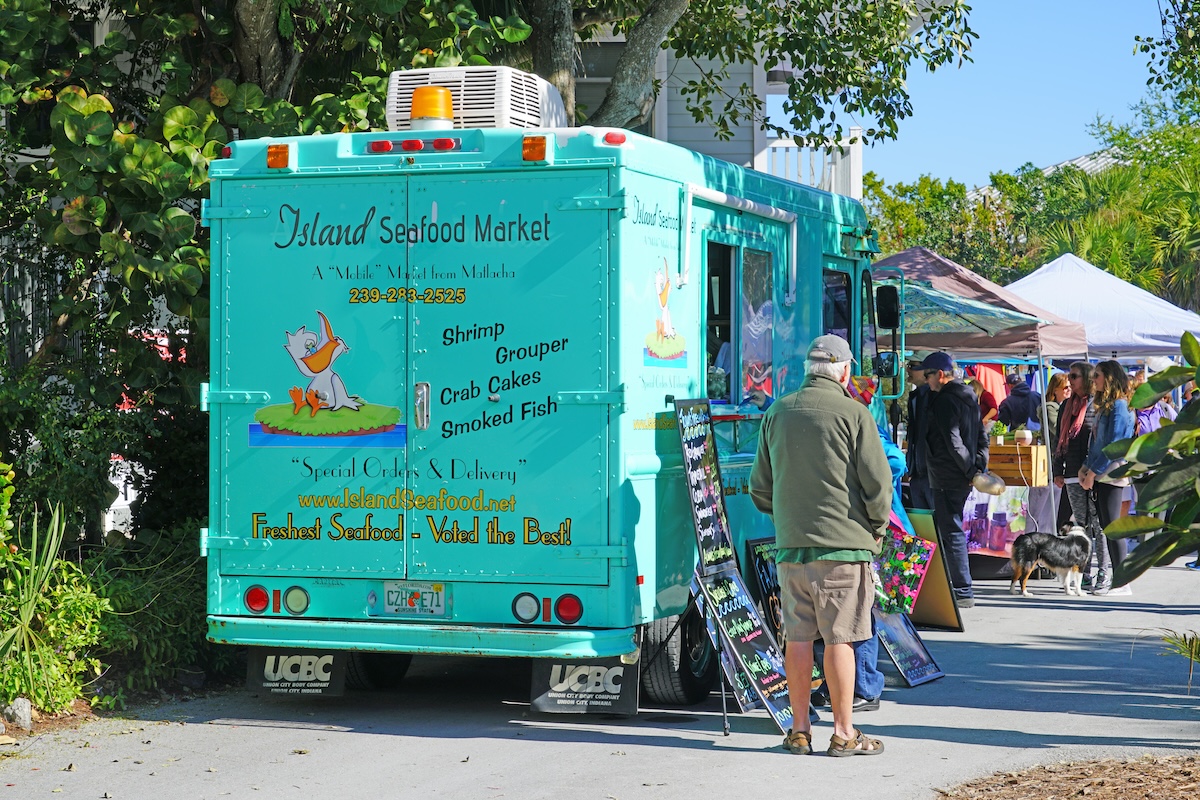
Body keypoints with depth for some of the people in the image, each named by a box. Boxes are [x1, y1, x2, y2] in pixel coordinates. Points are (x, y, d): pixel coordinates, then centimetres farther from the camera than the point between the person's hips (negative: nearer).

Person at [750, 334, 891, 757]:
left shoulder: (777, 413, 9)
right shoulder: (853, 413, -7)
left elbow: (759, 488, 14)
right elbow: (877, 482, -9)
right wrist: (877, 529, 6)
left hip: (790, 545, 5)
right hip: (843, 545, -5)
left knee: (798, 636, 9)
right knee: (839, 638, -1)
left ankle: (799, 729, 15)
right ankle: (843, 733, 4)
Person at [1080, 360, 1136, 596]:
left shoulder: (1119, 406, -13)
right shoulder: (1105, 405, 17)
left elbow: (1113, 444, -17)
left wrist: (1093, 472, -15)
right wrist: (1085, 468, 7)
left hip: (1112, 473, -9)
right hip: (1100, 474, 9)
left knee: (1111, 526, -8)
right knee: (1104, 526, 8)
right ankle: (1106, 578, 10)